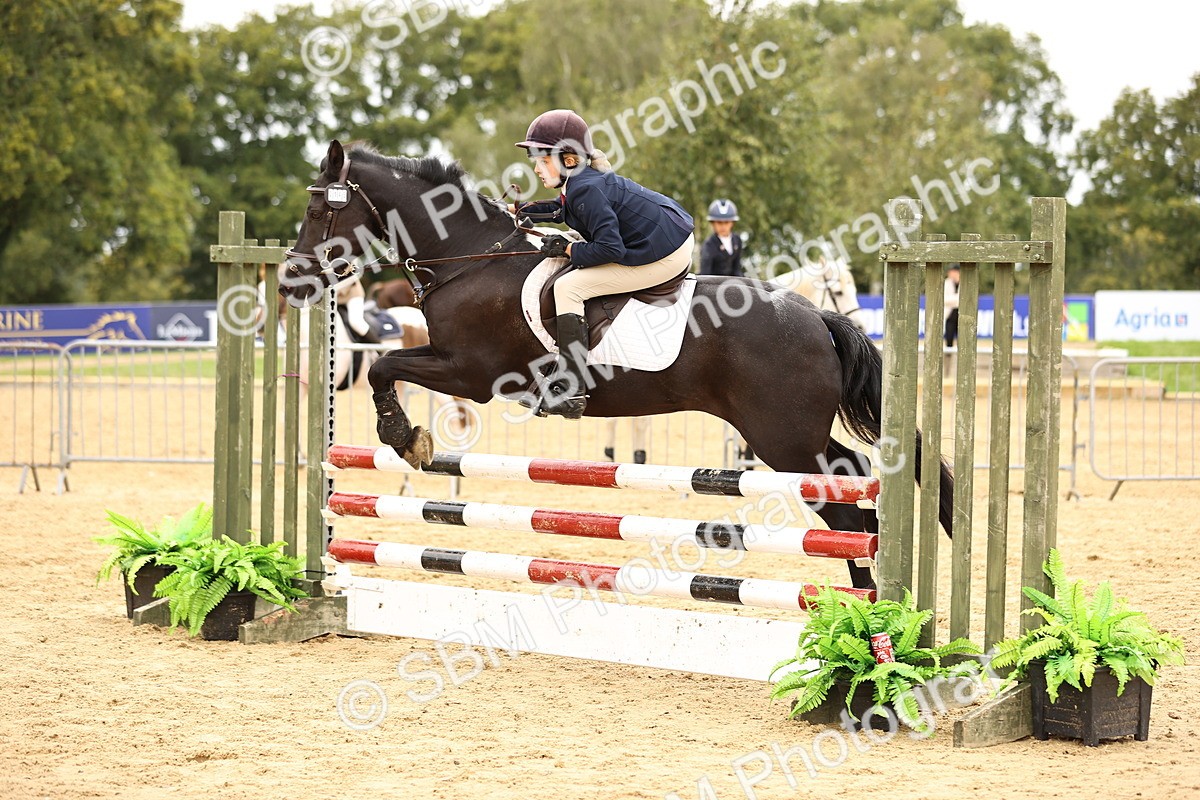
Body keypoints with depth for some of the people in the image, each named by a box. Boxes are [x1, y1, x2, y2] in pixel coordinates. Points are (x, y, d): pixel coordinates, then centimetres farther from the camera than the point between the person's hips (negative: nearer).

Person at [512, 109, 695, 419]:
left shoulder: (586, 190, -19)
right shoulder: (583, 181, 12)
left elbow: (610, 249, -25)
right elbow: (562, 210, 36)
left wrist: (568, 249, -12)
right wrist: (519, 210, 30)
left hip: (662, 255, -11)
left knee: (568, 287, -11)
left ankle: (569, 392, -17)